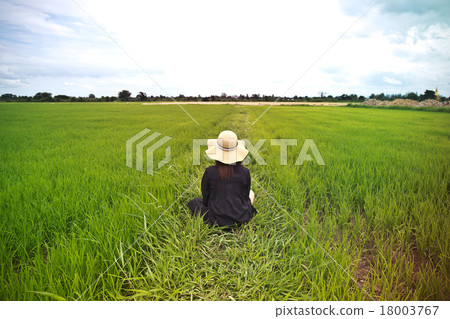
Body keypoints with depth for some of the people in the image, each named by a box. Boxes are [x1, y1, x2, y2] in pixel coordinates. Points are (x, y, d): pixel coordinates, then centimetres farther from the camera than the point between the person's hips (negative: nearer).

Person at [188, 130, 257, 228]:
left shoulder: (209, 172, -16)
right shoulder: (244, 172, -13)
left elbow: (206, 199, -3)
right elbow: (245, 197, 1)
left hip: (217, 220, -2)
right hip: (241, 219, 2)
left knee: (194, 202, 26)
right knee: (251, 193, 32)